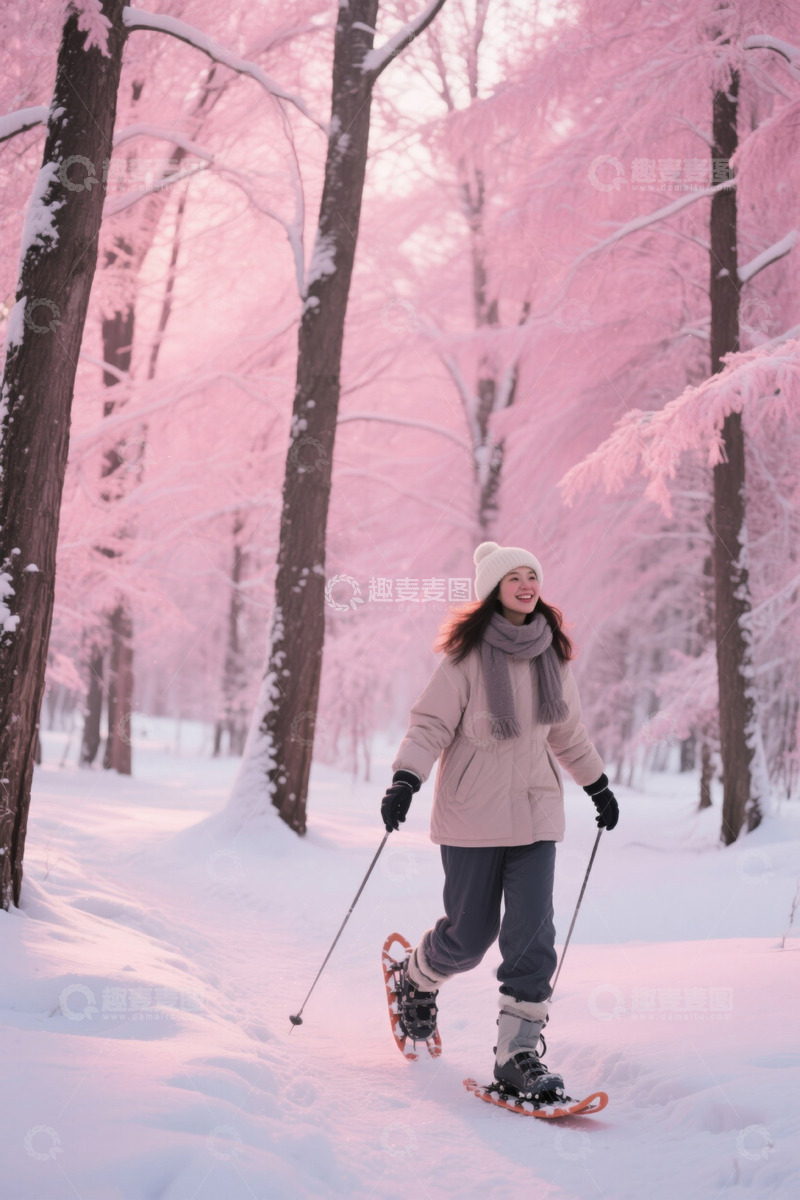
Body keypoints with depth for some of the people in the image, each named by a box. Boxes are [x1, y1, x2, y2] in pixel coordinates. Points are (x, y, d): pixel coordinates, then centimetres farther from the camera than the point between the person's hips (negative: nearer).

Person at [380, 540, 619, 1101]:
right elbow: (430, 724, -9)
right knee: (471, 934, 4)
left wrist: (598, 785, 27)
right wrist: (405, 781, -23)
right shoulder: (468, 654, -8)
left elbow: (567, 729, 21)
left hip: (535, 811, 4)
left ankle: (519, 1054, -2)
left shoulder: (554, 653, 6)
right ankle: (417, 978, 37)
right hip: (472, 813, -4)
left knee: (532, 932, -8)